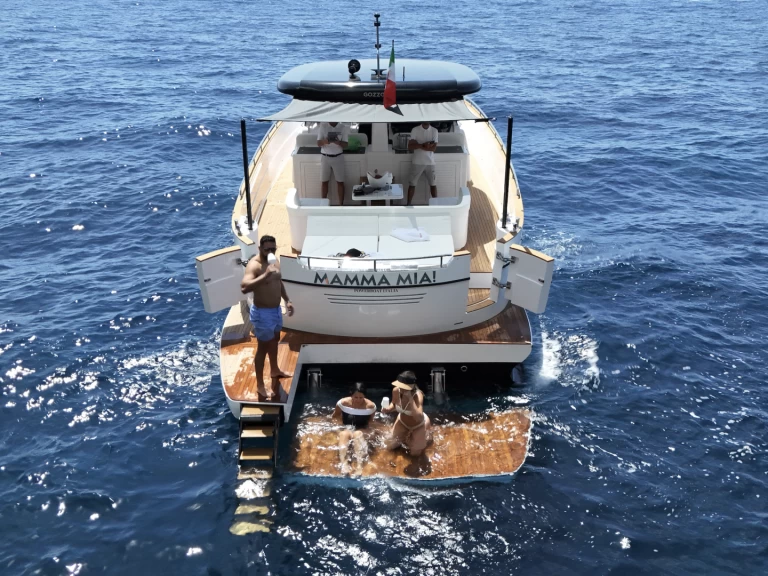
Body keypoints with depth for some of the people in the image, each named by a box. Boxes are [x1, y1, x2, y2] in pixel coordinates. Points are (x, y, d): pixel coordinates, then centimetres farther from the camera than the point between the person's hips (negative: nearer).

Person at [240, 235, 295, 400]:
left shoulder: (275, 261, 1)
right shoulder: (254, 265, -27)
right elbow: (244, 287, -44)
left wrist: (287, 300, 19)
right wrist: (264, 275, -51)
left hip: (276, 309, 9)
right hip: (262, 312, -9)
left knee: (275, 340, 27)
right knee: (263, 347, 2)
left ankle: (275, 370, 51)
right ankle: (260, 385, 14)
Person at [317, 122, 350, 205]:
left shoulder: (343, 127, -4)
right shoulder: (323, 126, -4)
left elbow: (346, 145, -6)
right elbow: (318, 143, -6)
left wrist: (338, 142, -28)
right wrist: (324, 141, -29)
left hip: (338, 157, 0)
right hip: (325, 157, 0)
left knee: (340, 182, 2)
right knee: (324, 182, 6)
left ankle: (341, 205, 10)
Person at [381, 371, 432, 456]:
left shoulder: (418, 395, -40)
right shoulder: (396, 391, -26)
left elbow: (418, 418, -51)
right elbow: (394, 404, -2)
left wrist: (410, 399, -54)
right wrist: (388, 409, -25)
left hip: (419, 425, -5)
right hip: (402, 421, 5)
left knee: (415, 454, 11)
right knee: (390, 447, 14)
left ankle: (426, 434, 35)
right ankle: (407, 435, 38)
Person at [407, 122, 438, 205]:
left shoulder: (434, 131, -2)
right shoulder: (415, 130, -4)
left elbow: (434, 148, -11)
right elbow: (410, 146, -13)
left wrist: (419, 145, -18)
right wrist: (423, 145, -24)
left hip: (430, 162, 1)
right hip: (417, 162, -1)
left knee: (433, 184, 6)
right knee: (412, 184, 2)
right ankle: (408, 205, 12)